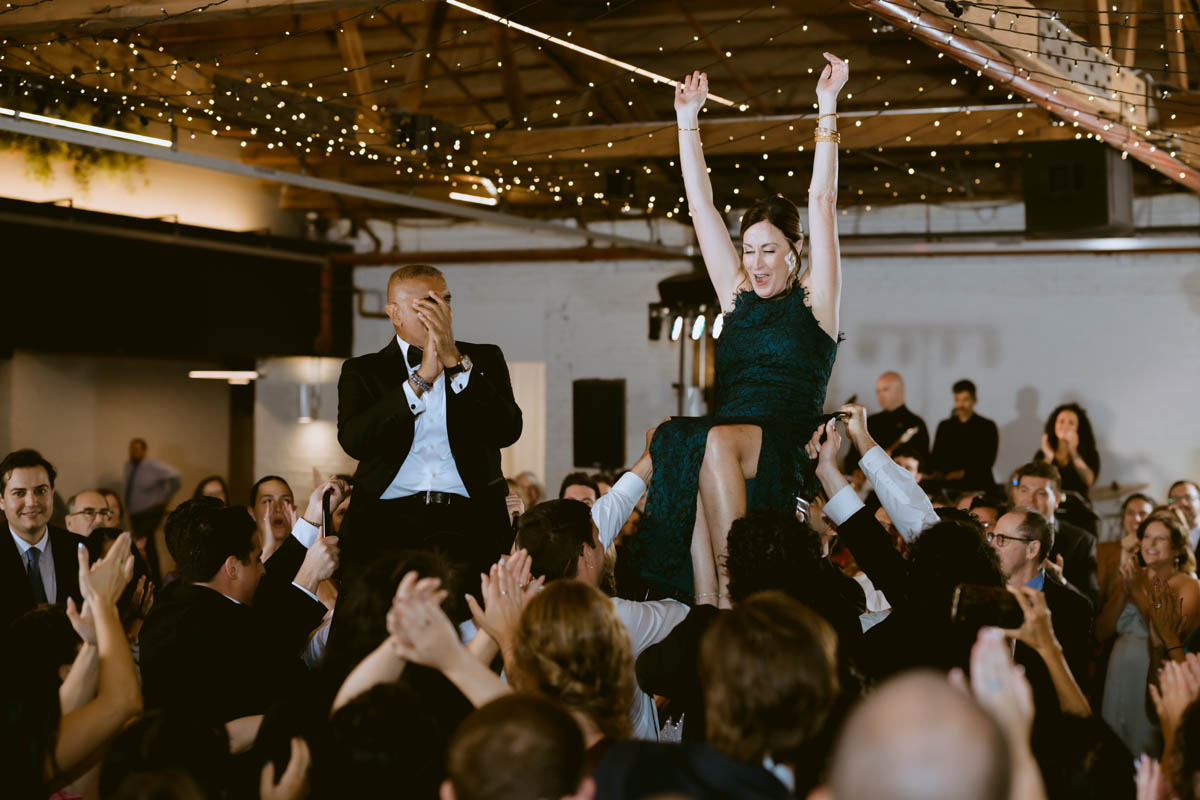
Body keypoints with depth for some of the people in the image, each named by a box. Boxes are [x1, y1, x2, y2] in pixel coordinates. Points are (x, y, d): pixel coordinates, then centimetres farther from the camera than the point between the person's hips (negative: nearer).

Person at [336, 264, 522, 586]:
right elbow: (353, 441, -5)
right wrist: (422, 377, -6)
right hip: (389, 523, -1)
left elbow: (508, 431, 0)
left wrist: (455, 362, -5)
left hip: (471, 523, 1)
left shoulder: (483, 360, 17)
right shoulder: (363, 371, 14)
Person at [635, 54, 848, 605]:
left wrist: (827, 108, -2)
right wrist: (688, 120, 22)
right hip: (725, 439, 4)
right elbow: (701, 207, 22)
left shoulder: (815, 300, 9)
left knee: (716, 441, -36)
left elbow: (822, 202, 2)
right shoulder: (736, 296, 21)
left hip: (787, 447, -4)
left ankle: (733, 585, -36)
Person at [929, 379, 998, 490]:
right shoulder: (944, 426, 17)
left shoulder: (988, 427, 7)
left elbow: (988, 460, -2)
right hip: (950, 485, 2)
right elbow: (936, 456, 13)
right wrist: (937, 471, -8)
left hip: (978, 485, -2)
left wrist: (964, 473, -13)